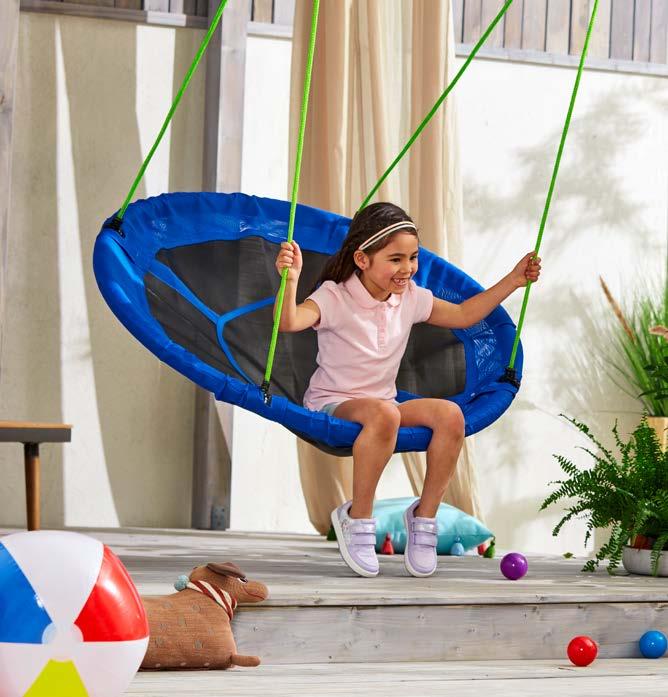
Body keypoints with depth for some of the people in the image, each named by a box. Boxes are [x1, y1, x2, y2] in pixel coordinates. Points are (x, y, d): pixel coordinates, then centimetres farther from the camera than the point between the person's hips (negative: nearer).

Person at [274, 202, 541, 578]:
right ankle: (357, 518, -24)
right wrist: (290, 280, -52)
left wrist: (514, 280, 13)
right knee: (383, 413, -41)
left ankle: (425, 516, -9)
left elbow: (463, 315, 18)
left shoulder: (410, 298, 4)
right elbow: (288, 322, -33)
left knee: (450, 414, -23)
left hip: (383, 404, 6)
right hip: (331, 404, -6)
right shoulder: (335, 297, -15)